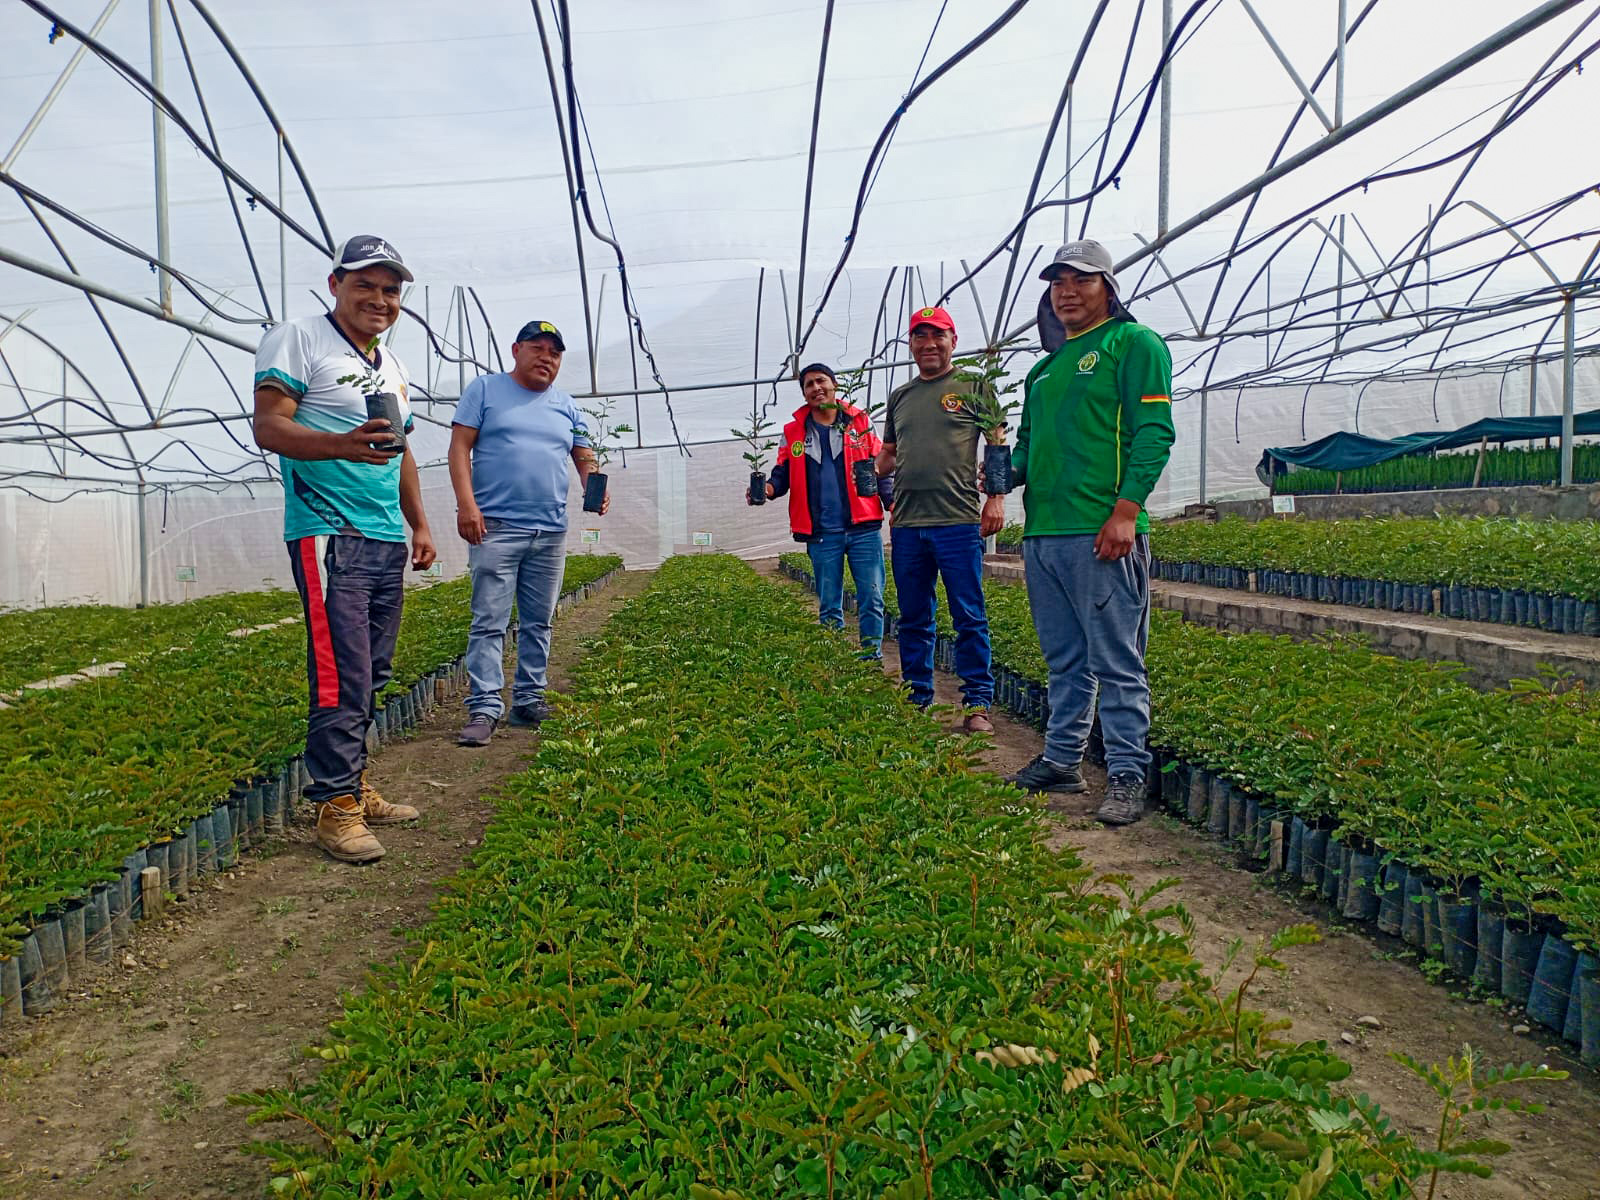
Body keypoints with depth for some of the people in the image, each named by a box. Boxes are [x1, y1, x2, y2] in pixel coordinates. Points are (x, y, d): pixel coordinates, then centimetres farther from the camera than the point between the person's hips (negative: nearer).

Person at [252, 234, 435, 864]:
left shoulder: (393, 365, 22)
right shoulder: (298, 339, -3)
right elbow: (268, 426, -13)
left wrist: (419, 524, 24)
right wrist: (342, 445, -29)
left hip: (387, 541, 8)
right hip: (328, 535, -8)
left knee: (372, 674, 10)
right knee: (341, 673, -12)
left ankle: (355, 786, 19)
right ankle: (336, 806, -5)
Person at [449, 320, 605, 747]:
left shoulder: (566, 406, 17)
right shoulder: (485, 389, 6)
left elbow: (585, 458, 15)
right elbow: (460, 448, 0)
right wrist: (466, 504, -13)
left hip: (550, 532, 5)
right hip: (496, 526, -4)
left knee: (538, 623, 9)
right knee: (489, 622, -8)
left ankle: (529, 700, 18)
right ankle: (484, 708, -6)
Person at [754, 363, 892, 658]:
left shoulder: (860, 422, 8)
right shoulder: (794, 432, 11)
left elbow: (880, 469, 8)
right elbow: (783, 473, 7)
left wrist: (893, 503, -7)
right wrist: (768, 487, -15)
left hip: (864, 528, -1)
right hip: (822, 533, 1)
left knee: (871, 600, -1)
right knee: (829, 607, 8)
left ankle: (872, 659, 10)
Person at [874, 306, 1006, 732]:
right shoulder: (899, 396, 17)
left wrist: (996, 498, -8)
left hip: (959, 522, -5)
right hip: (907, 524, 5)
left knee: (969, 618, -1)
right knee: (913, 619, 11)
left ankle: (978, 704, 6)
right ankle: (917, 699, 21)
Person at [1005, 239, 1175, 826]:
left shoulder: (1135, 343, 1)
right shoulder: (1045, 367, 23)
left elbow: (1153, 432, -9)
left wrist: (1126, 509, -19)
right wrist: (1006, 474, 9)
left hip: (1103, 533, -7)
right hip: (1043, 532, 8)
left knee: (1117, 662, -4)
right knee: (1064, 660, 15)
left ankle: (1126, 777, 3)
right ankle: (1061, 760, 24)